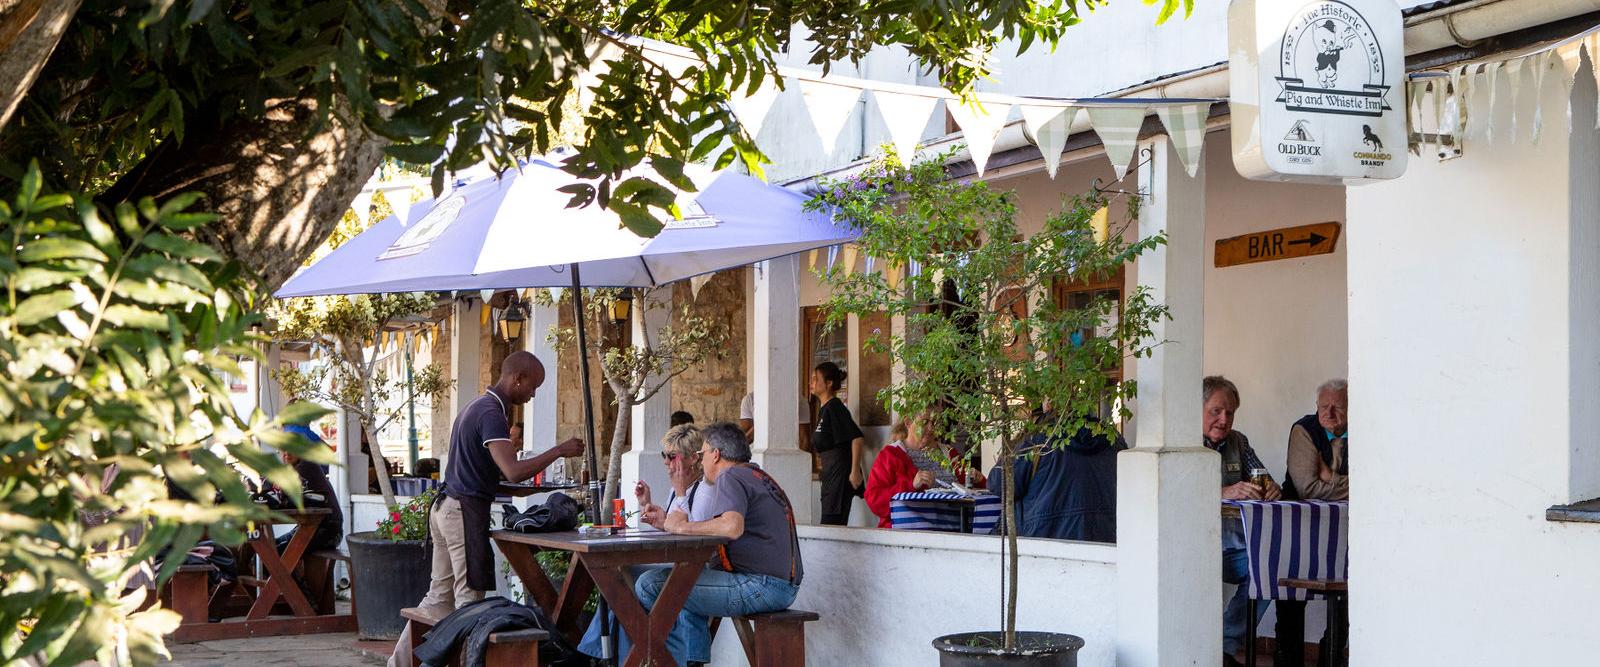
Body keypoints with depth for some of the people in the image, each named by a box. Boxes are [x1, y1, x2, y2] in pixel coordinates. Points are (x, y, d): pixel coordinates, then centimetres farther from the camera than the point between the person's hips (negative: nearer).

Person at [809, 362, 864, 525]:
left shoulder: (834, 407, -13)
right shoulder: (823, 409, 16)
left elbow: (857, 438, -21)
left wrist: (855, 471, -23)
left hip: (840, 473, -10)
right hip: (830, 474, 10)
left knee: (831, 525, -11)